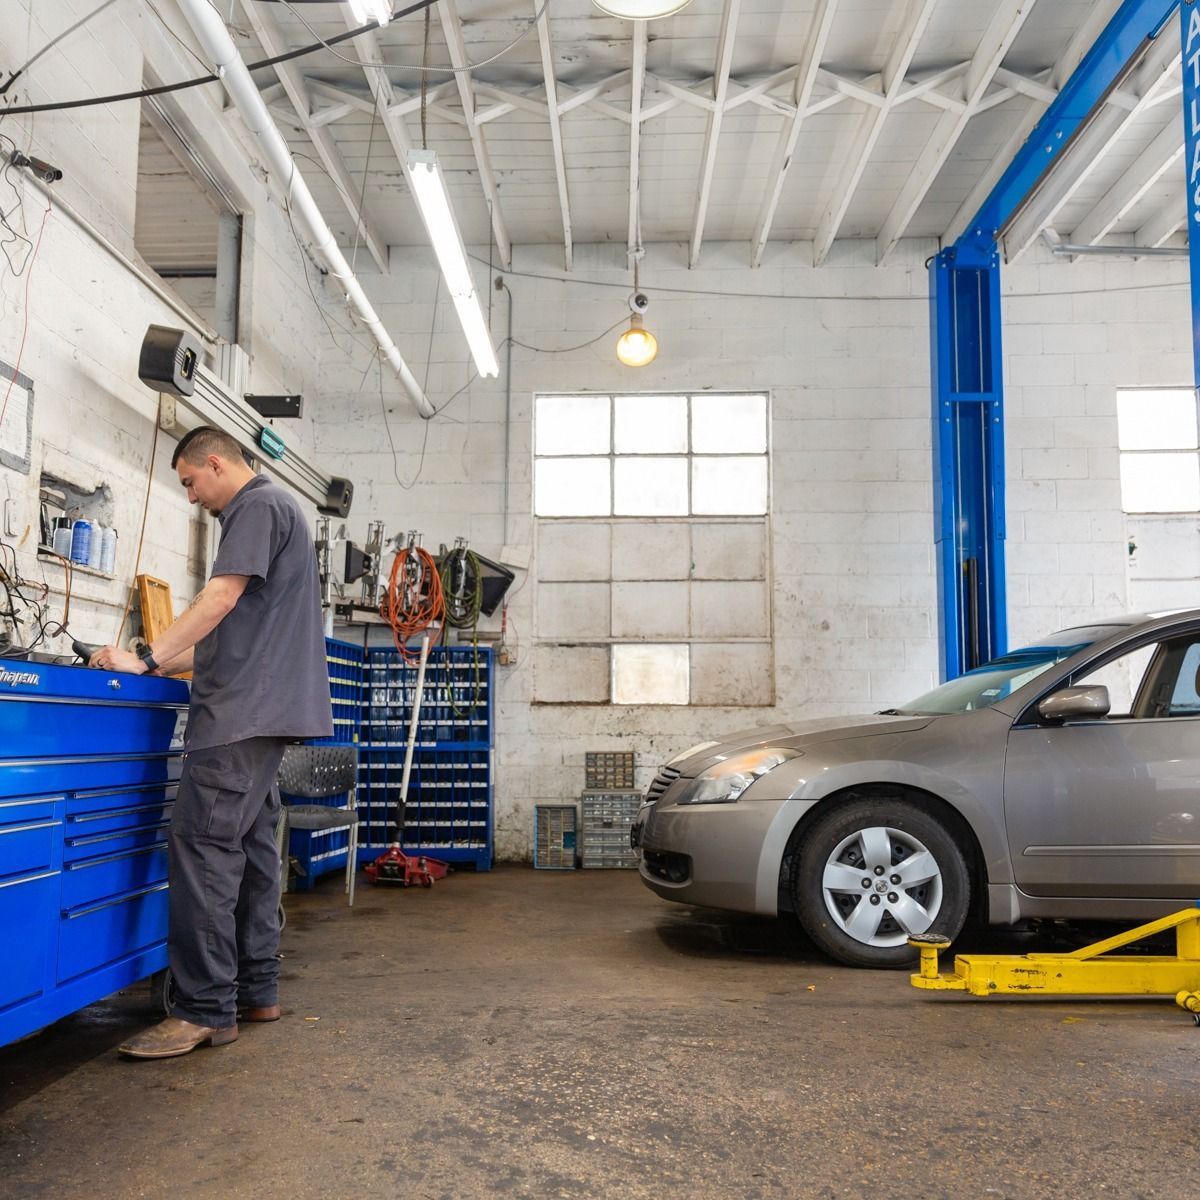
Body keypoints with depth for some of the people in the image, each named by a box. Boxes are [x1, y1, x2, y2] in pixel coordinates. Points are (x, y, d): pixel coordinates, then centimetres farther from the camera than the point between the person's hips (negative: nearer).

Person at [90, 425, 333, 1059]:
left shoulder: (259, 504, -4)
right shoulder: (272, 510, 26)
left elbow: (221, 597, -16)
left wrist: (146, 657, -14)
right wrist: (164, 663, 22)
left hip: (243, 709, -10)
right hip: (262, 711, 10)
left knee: (203, 848, -11)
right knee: (250, 845, 11)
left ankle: (206, 1010, -9)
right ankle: (255, 990, 17)